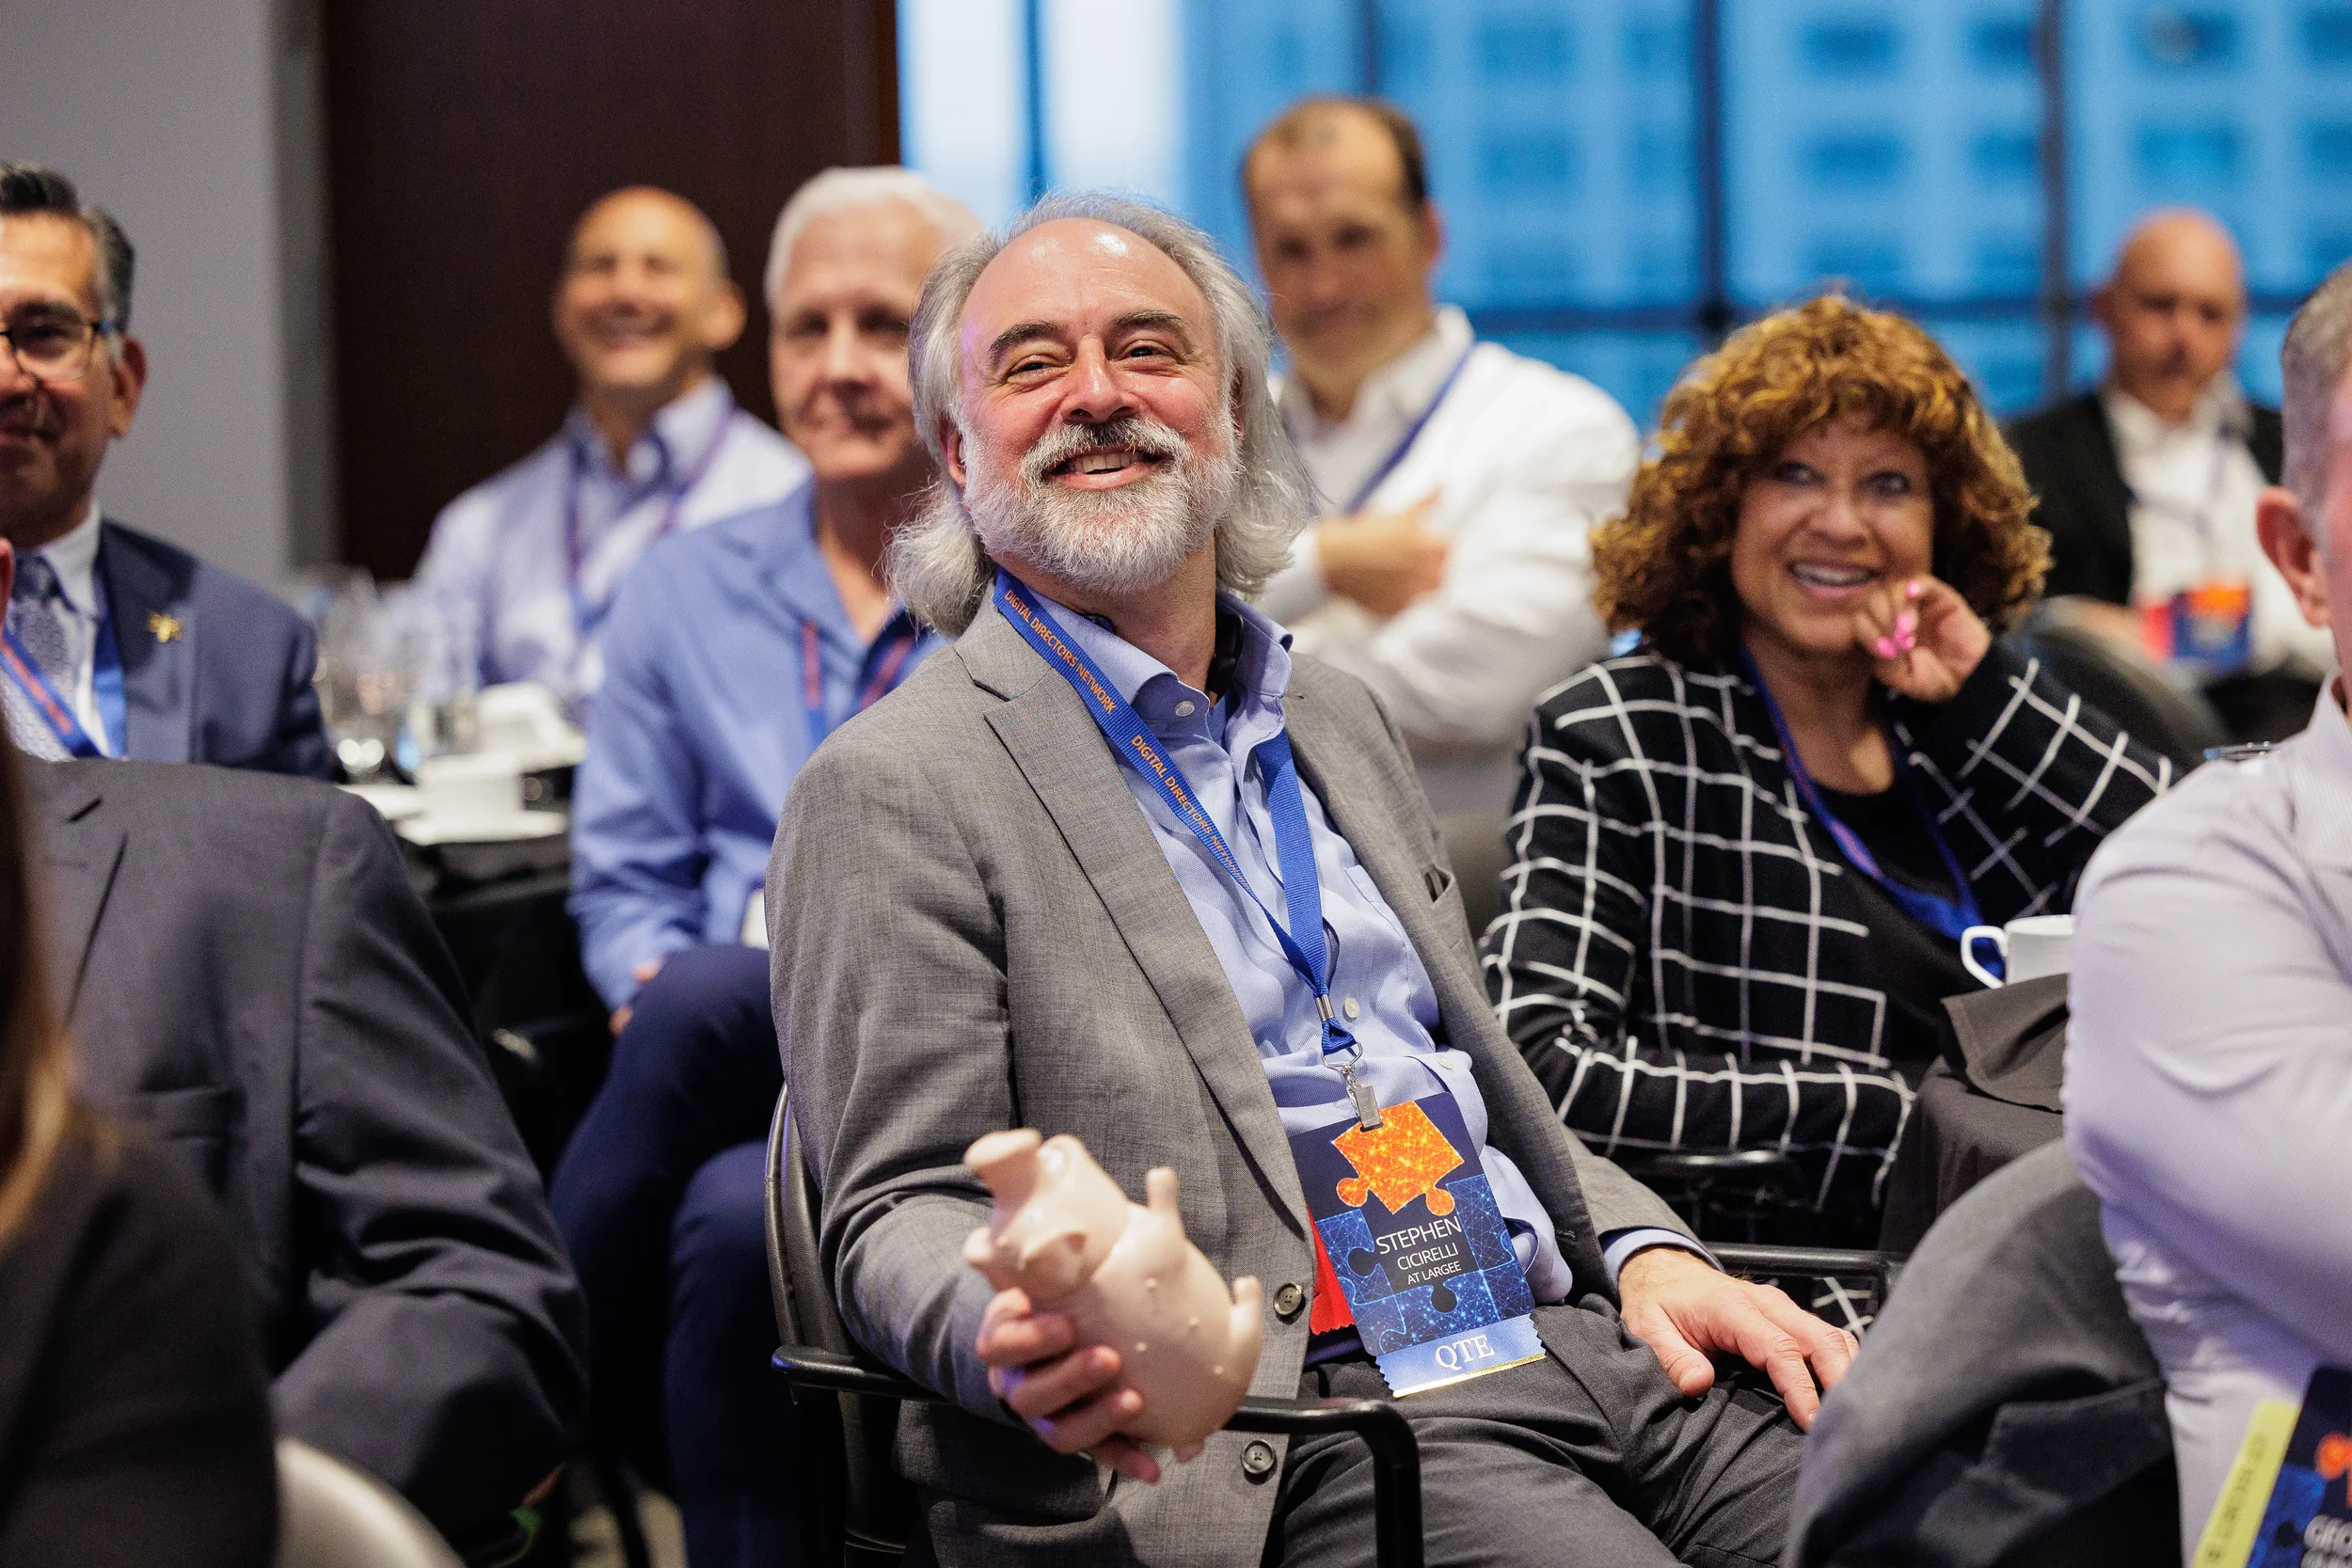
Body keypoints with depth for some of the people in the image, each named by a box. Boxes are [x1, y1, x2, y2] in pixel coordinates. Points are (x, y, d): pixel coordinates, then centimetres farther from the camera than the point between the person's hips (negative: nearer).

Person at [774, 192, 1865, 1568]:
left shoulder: (1336, 717, 21)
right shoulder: (893, 790, -2)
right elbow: (902, 1213, -6)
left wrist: (1647, 1251, 8)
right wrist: (1022, 1345, -29)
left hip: (1566, 1338, 7)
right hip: (1298, 1430, -6)